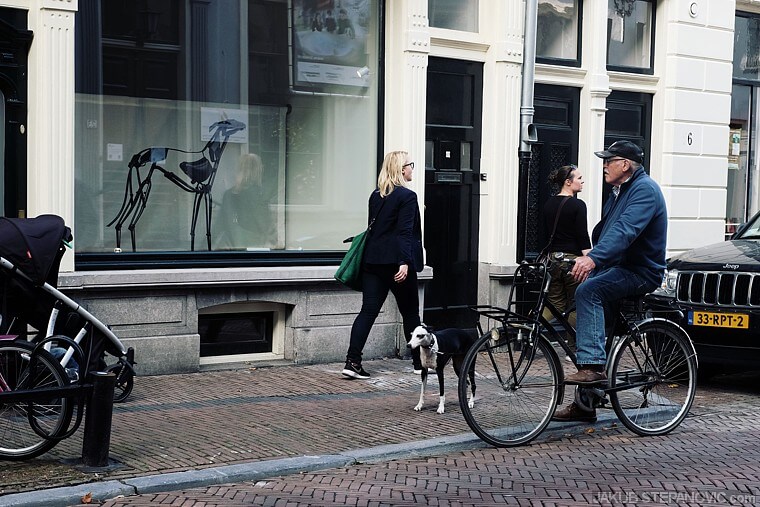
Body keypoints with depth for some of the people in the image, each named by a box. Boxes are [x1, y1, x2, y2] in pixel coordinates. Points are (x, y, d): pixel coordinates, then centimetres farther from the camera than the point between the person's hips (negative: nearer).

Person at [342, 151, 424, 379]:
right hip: (395, 261, -6)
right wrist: (405, 263, -22)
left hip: (373, 261, 6)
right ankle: (419, 362, 19)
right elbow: (405, 232, -17)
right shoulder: (407, 197, -9)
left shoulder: (376, 196, 12)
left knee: (368, 310, 1)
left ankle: (352, 361, -10)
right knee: (410, 312, 8)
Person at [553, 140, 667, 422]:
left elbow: (625, 230, -31)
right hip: (617, 269, 10)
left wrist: (593, 258, -43)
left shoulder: (644, 190, -14)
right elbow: (603, 230, 25)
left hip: (639, 272, -10)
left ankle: (593, 365, -36)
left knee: (588, 291, -32)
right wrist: (589, 258, 10)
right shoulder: (619, 192, 20)